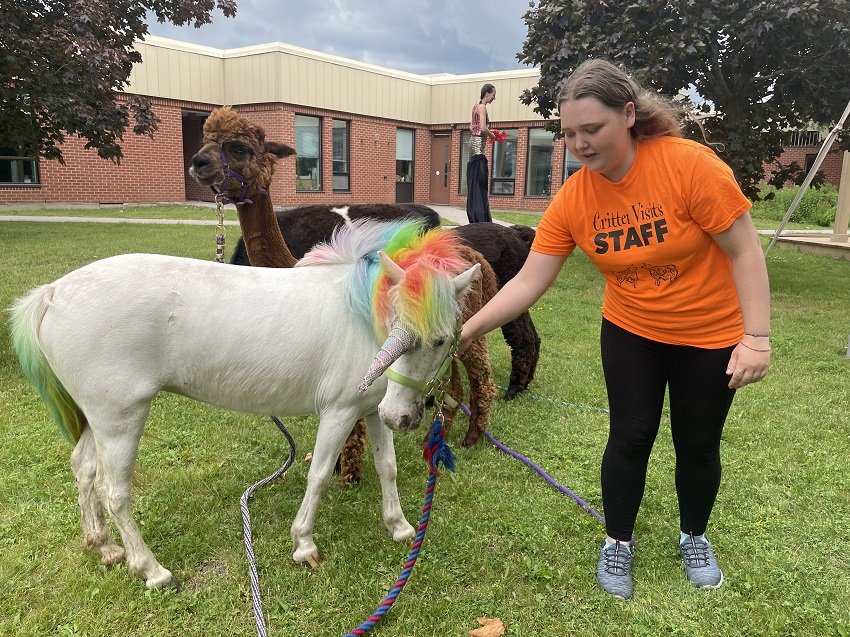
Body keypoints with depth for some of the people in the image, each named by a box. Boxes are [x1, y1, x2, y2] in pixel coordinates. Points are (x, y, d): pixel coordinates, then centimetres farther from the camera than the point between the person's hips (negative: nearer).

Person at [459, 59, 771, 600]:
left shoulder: (689, 164, -26)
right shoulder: (571, 200, -15)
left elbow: (745, 250, -19)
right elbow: (529, 281, -14)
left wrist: (756, 337, -20)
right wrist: (469, 328, -22)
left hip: (712, 334, -2)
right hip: (631, 333, 2)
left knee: (698, 445, 13)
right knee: (629, 437, 6)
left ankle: (695, 538, 40)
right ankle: (618, 542, 30)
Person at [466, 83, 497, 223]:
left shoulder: (476, 106, 17)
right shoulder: (482, 107, -10)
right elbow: (483, 128, -21)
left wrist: (487, 132, 13)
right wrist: (492, 135, -4)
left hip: (474, 142, 10)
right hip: (479, 144, -10)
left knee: (474, 181, 10)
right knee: (479, 181, -9)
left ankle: (474, 217, 15)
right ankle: (480, 218, -9)